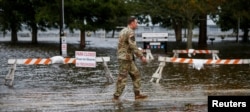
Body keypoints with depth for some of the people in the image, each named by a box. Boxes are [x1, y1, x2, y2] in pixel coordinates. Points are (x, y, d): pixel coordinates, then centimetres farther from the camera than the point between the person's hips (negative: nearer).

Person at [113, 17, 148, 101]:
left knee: (136, 75, 12)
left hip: (122, 57, 10)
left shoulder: (123, 31, 16)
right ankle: (116, 96, -3)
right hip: (126, 58, -10)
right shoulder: (130, 32, -14)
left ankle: (137, 94, 12)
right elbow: (133, 46, -21)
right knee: (123, 78, -6)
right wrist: (141, 56, -17)